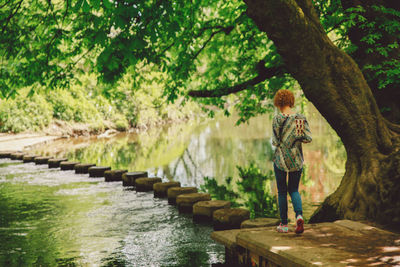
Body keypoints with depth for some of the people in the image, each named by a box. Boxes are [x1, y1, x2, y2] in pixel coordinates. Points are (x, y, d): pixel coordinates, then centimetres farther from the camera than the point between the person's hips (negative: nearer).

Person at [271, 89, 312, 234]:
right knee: (294, 189, 14)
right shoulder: (301, 118, -2)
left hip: (281, 159, -3)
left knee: (282, 191, 8)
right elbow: (309, 138, -5)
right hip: (297, 159, 3)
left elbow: (275, 142, -12)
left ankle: (284, 224, 12)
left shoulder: (277, 119, -11)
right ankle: (299, 215, -12)